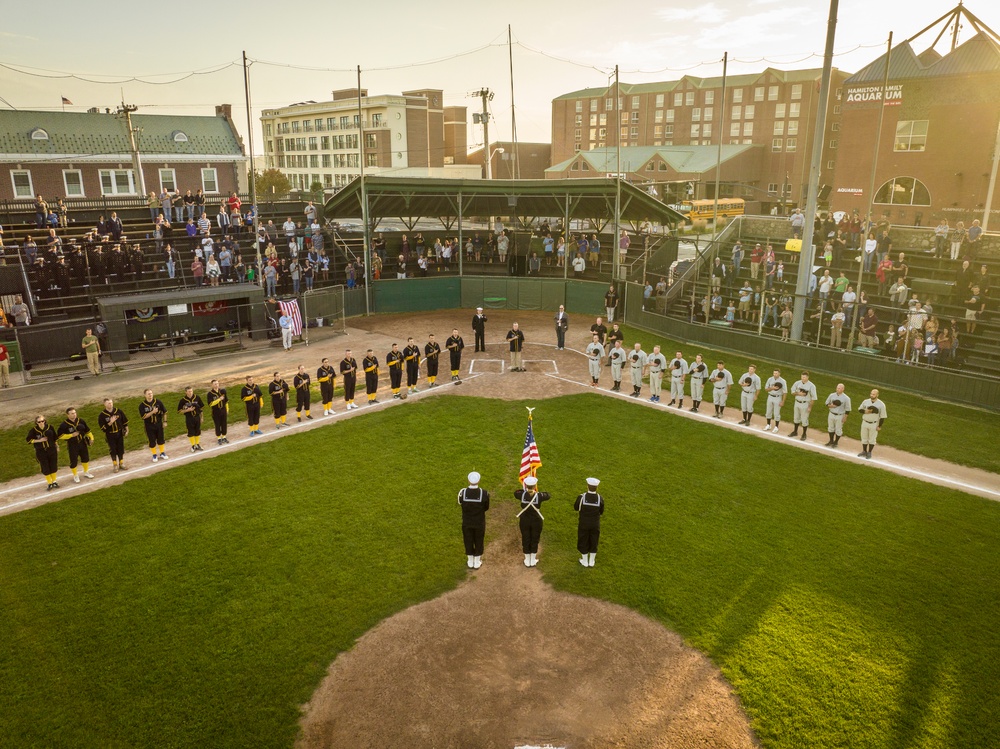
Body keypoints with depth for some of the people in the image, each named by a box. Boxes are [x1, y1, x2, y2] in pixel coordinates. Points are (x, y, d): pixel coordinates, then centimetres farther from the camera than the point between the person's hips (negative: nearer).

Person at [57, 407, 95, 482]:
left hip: (82, 443, 4)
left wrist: (91, 438, -1)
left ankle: (86, 472, 38)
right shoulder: (64, 424, -17)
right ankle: (75, 475, 25)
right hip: (72, 445, -4)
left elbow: (87, 430, 7)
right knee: (73, 461, 5)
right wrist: (72, 435, -21)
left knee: (85, 458, 17)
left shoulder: (80, 421, -4)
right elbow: (59, 435, -15)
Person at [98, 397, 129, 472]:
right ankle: (115, 466, 16)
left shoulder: (118, 411, -3)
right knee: (113, 450, 5)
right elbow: (102, 427, -14)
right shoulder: (102, 415, -11)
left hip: (119, 433, 2)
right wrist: (110, 423, -25)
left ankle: (121, 464, 26)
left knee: (121, 449, 11)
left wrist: (126, 430, 5)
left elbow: (125, 421, 6)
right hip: (110, 435, -2)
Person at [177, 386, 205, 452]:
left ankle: (197, 444, 27)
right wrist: (187, 410, -20)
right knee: (191, 433, 5)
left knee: (198, 432, 12)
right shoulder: (183, 400, -10)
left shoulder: (197, 398, -4)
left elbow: (201, 407, 8)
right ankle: (193, 446, 19)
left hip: (197, 417, 2)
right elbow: (179, 411, -4)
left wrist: (201, 417, 11)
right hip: (189, 419, -2)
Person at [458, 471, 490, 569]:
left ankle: (470, 562, 36)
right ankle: (477, 563, 34)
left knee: (468, 542, 20)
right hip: (479, 523, -1)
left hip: (466, 523, 1)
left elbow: (461, 504, -2)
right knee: (478, 542, 19)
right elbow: (486, 507, -8)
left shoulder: (462, 492, -22)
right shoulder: (484, 493, -24)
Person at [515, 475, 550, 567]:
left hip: (524, 521, 1)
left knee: (525, 540, 17)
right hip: (536, 521, -1)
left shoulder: (522, 495, -20)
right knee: (534, 540, 18)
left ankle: (527, 561, 30)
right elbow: (547, 495, -1)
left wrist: (525, 490, 16)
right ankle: (533, 560, 30)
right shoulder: (539, 496, -23)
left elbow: (515, 493, 4)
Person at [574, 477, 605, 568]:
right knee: (593, 542, 20)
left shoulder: (581, 497, -23)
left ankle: (585, 561, 33)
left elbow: (576, 508, -5)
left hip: (583, 524, -1)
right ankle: (591, 562, 35)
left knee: (583, 541, 19)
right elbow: (601, 512, -4)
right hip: (595, 524, 1)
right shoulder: (600, 498, -19)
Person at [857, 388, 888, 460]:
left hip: (874, 424, -4)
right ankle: (864, 452, 26)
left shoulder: (881, 404, -11)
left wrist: (879, 426, -10)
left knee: (872, 439, 6)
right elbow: (859, 409, 8)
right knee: (864, 438, 12)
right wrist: (865, 411, -14)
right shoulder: (865, 402, -1)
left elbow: (883, 416, -9)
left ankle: (869, 453, 18)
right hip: (865, 422, 4)